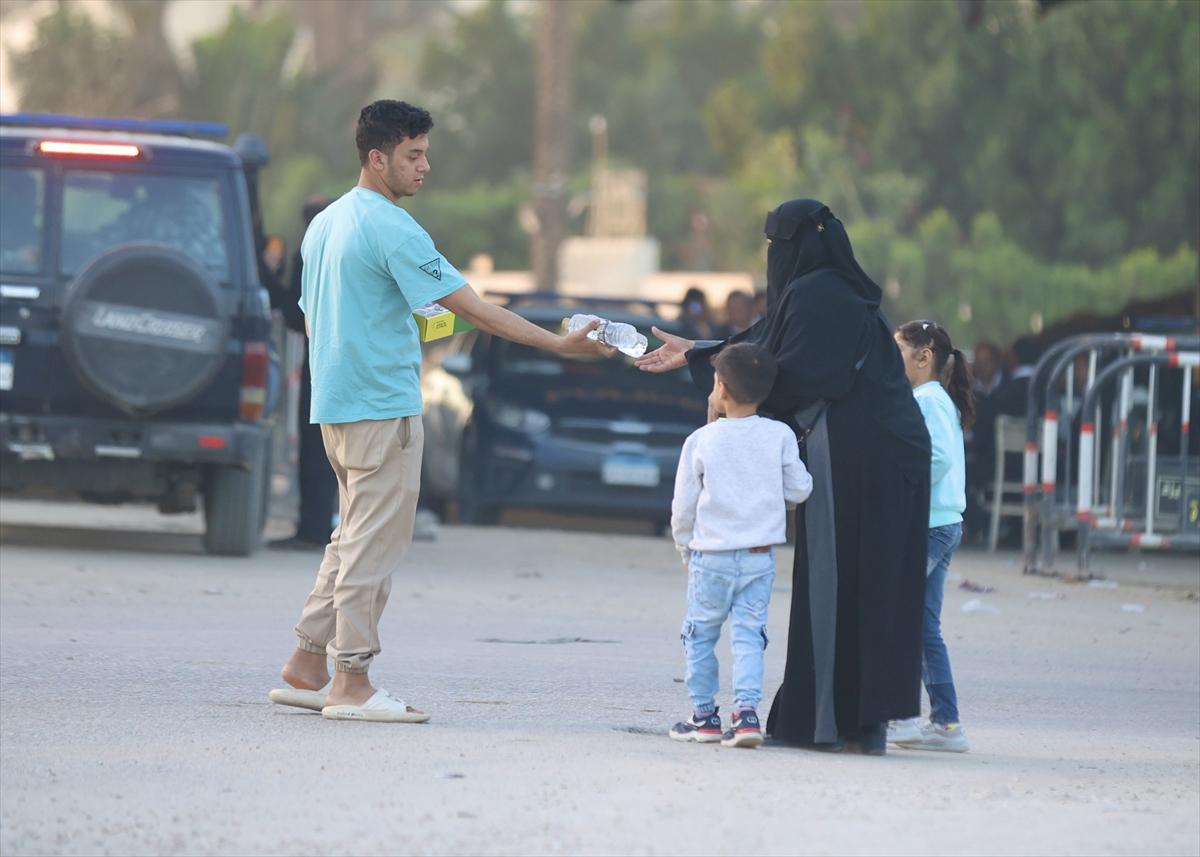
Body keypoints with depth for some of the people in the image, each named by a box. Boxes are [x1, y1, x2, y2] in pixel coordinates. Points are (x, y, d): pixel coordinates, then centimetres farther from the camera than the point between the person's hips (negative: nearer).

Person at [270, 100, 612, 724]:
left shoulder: (324, 223, 13)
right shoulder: (391, 228, -15)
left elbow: (311, 320, 20)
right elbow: (473, 309, -18)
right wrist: (561, 345, -17)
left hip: (335, 404, 9)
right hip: (384, 406, -9)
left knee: (353, 539, 15)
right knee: (374, 543, -4)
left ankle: (306, 668, 15)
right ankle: (352, 683, -2)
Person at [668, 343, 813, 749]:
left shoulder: (701, 441, -6)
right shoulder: (780, 437, -3)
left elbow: (684, 504, 0)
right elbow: (799, 490, 1)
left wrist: (685, 546, 16)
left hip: (711, 556, -2)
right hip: (760, 558, 2)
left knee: (700, 635, 11)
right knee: (748, 635, 3)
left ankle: (704, 715, 15)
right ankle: (746, 710, -11)